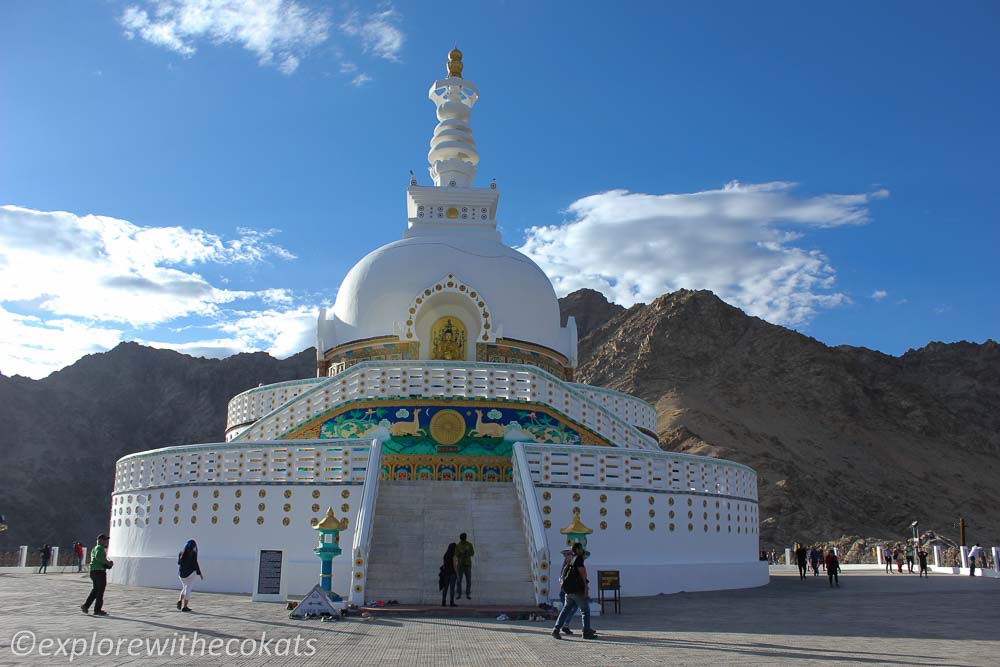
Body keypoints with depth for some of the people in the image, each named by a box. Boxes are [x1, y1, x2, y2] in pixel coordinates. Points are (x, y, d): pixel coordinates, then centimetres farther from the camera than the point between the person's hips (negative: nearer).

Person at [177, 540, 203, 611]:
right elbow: (195, 564, -13)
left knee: (185, 587, 24)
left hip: (181, 573, 5)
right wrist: (199, 573, -5)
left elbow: (179, 563, 12)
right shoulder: (193, 553, -12)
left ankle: (180, 601, 5)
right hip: (190, 573, -5)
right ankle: (184, 607, -1)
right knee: (188, 589, 1)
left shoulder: (181, 553, 4)